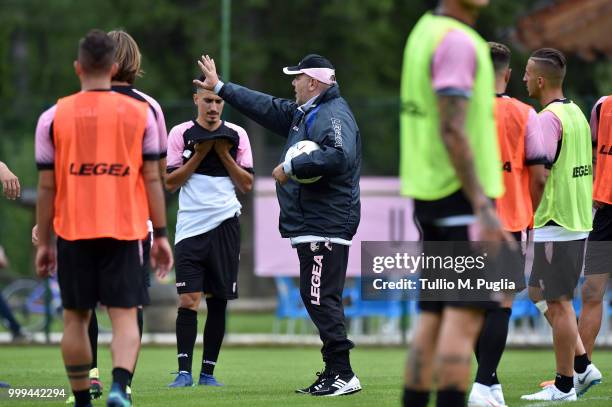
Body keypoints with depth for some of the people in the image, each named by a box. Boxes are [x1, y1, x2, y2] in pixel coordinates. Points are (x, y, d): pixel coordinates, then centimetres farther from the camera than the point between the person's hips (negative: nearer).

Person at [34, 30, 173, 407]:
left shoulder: (53, 117, 1)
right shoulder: (141, 113, 2)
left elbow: (47, 186, 2)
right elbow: (153, 179, 2)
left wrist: (44, 242, 10)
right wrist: (161, 235, 9)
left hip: (73, 232, 0)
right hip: (125, 231, 0)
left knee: (75, 318, 11)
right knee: (125, 316, 0)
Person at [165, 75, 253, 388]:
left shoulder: (236, 135, 6)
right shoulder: (181, 133, 3)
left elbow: (247, 185, 4)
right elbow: (170, 182, -1)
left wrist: (223, 152, -6)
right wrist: (201, 154, -8)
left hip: (225, 224, 1)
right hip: (190, 227, -1)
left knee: (218, 301, 3)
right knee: (188, 299, -10)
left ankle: (208, 371, 10)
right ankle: (184, 371, -8)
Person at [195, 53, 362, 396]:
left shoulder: (334, 115, -12)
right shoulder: (303, 113, 20)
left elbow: (339, 157, -29)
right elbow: (267, 107, 32)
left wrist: (291, 168, -21)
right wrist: (221, 88, 36)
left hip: (326, 225, -11)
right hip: (310, 226, 11)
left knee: (321, 299, -13)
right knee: (315, 298, 11)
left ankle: (343, 375, -13)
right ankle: (334, 372, 14)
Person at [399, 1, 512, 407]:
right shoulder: (457, 41, -14)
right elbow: (452, 132, -21)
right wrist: (482, 209, -23)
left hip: (427, 191, 9)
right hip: (462, 192, -9)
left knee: (433, 317, 9)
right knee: (466, 313, -10)